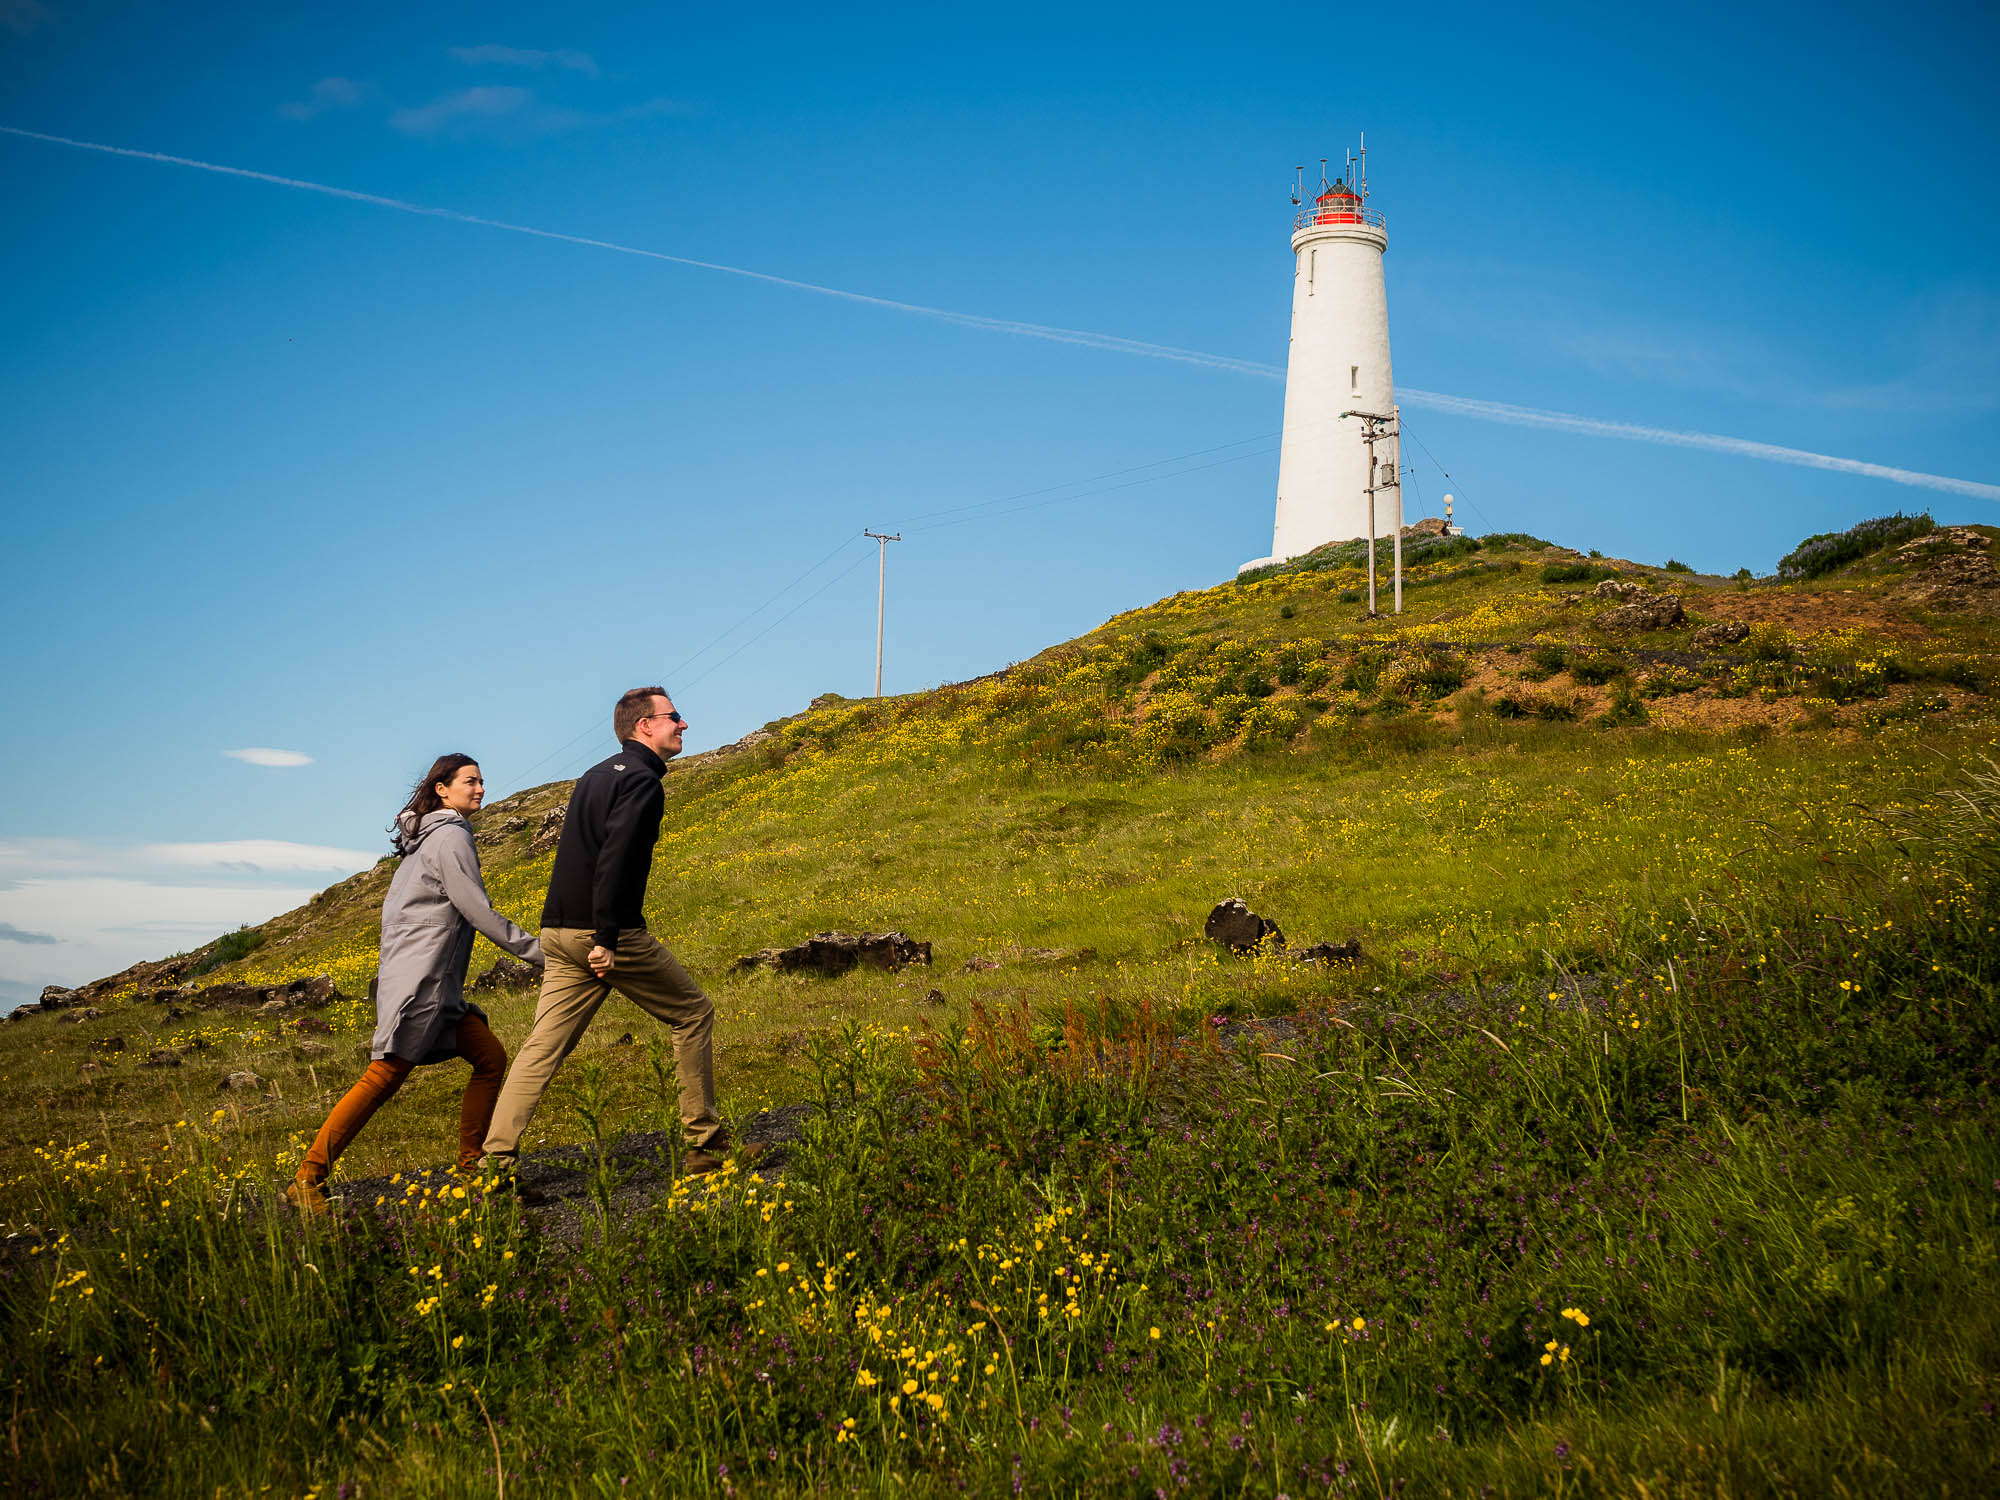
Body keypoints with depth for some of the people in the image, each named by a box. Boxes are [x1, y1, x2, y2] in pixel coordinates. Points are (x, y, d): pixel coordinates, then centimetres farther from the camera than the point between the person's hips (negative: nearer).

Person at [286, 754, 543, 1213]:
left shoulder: (423, 836, 20)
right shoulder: (451, 836, -9)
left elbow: (394, 908, 22)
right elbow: (477, 911, -14)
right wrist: (538, 951, -10)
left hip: (440, 986, 10)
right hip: (418, 977, -10)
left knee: (490, 1057, 6)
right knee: (386, 1076, -11)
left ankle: (471, 1166, 8)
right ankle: (308, 1179, -8)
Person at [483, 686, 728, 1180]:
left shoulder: (594, 776, 19)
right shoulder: (641, 782, -10)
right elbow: (615, 858, -22)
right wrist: (606, 939, -24)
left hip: (559, 933, 8)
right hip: (612, 935, -8)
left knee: (543, 1048, 4)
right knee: (694, 1013, 8)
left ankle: (496, 1163, -4)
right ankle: (705, 1144, 12)